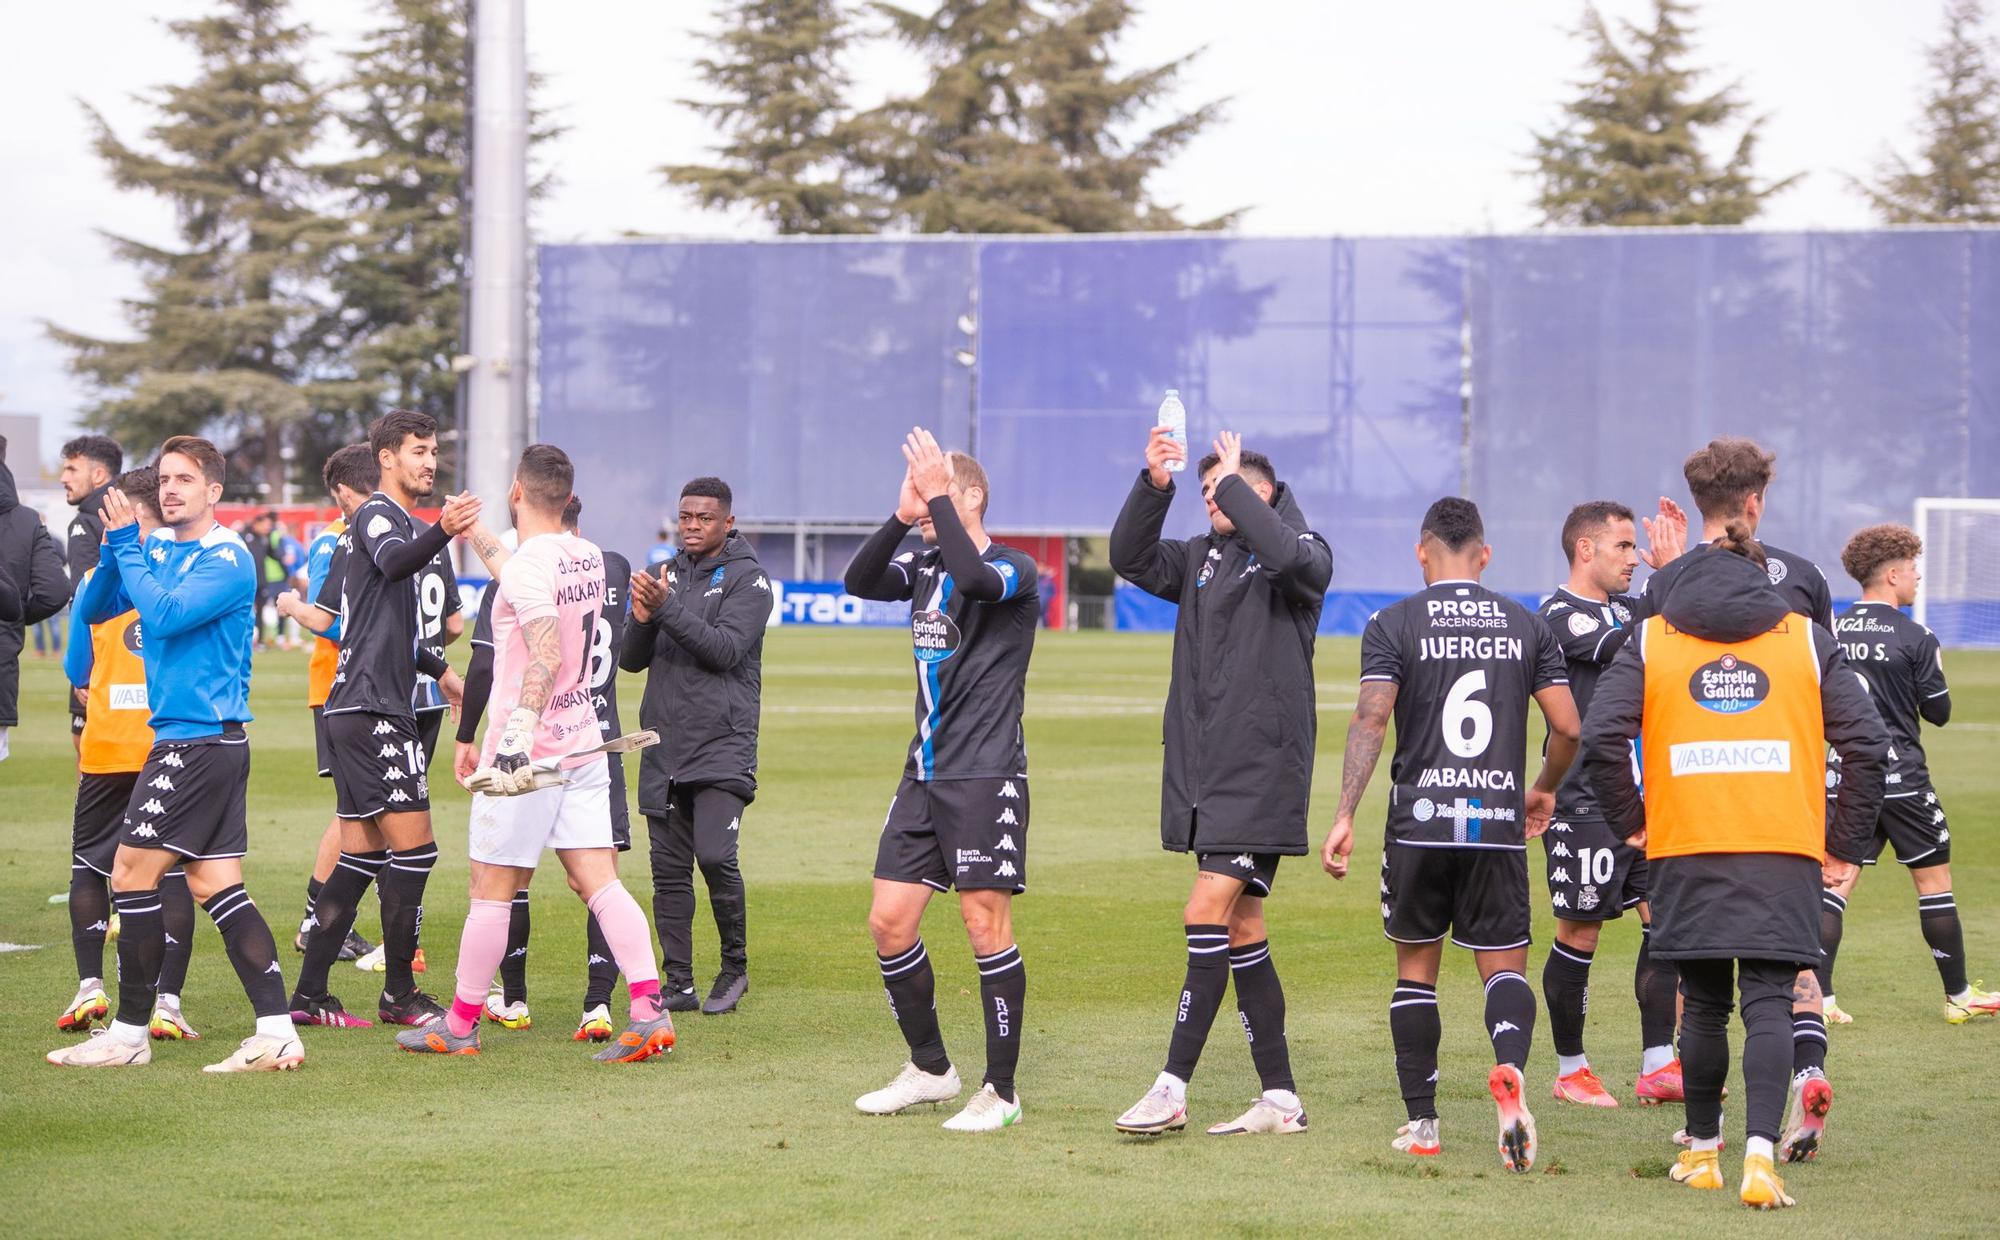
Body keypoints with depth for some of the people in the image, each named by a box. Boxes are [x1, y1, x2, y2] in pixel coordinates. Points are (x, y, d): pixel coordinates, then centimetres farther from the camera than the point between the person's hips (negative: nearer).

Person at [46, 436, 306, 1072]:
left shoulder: (227, 559, -12)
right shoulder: (158, 554, 13)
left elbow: (165, 613, -24)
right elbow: (97, 609, 11)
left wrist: (126, 544, -15)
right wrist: (115, 547, -5)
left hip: (199, 740, -9)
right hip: (188, 739, 9)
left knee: (132, 871, -6)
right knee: (215, 885, 5)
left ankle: (129, 1033, 0)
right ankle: (277, 1032, 2)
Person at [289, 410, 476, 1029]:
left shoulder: (402, 522, 22)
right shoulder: (375, 515, -9)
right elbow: (393, 562, -35)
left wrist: (439, 669, 42)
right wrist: (441, 532, -53)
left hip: (355, 709, 10)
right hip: (373, 706, -10)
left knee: (363, 852, 10)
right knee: (413, 845, -8)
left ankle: (309, 993, 11)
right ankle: (400, 995, -3)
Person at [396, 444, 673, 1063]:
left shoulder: (531, 564, -16)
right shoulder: (588, 558, 9)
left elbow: (545, 658, -28)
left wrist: (517, 738, -37)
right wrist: (477, 537, 44)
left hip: (530, 754, -7)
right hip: (583, 743, 7)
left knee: (492, 889, 3)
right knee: (599, 881, 1)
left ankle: (460, 1025, 12)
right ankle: (649, 1012, -11)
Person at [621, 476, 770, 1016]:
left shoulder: (747, 578, -2)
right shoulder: (667, 574, 13)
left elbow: (726, 648, -16)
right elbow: (631, 661, 10)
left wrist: (668, 608, -23)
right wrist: (641, 621, -10)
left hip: (722, 744, -5)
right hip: (663, 747, 5)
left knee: (715, 856, -16)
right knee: (669, 869, 4)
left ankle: (735, 966, 3)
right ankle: (678, 984, 9)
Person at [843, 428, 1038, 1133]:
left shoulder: (1013, 570, -8)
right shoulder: (925, 567, 13)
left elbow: (975, 579, -30)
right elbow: (859, 582, -3)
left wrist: (938, 497, -24)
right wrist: (901, 517, -15)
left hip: (986, 776, -7)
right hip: (924, 775, 7)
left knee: (986, 923, -6)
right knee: (889, 922, 5)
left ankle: (1001, 1091, 1)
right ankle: (930, 1069, 21)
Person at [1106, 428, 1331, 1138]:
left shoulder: (1302, 556, -2)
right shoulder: (1201, 558, 16)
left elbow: (1288, 554, -26)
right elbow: (1130, 559, 3)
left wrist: (1235, 483, -14)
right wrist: (1153, 485, -10)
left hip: (1262, 768, -7)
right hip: (1203, 771, 7)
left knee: (1209, 914, -13)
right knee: (1241, 931, 7)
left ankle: (1173, 1088, -13)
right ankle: (1280, 1099, 12)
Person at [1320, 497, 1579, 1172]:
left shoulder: (1393, 624, 0)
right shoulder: (1527, 625, 7)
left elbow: (1371, 719, -11)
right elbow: (1567, 727, 5)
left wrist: (1345, 815, -13)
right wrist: (1545, 789, 23)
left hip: (1419, 821, -1)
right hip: (1498, 824, 1)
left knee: (1416, 968, 12)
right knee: (1504, 965, 5)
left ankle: (1421, 1123, 13)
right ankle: (1510, 1069, -26)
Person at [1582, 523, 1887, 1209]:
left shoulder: (1651, 641, 9)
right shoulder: (1808, 641, 10)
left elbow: (1600, 738, -3)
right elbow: (1868, 743, 4)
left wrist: (1632, 821, 10)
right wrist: (1845, 844, 11)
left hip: (1687, 852, 1)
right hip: (1786, 856, -1)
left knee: (1703, 1005, 14)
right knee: (1769, 1005, -2)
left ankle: (1702, 1152, 24)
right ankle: (1760, 1153, -19)